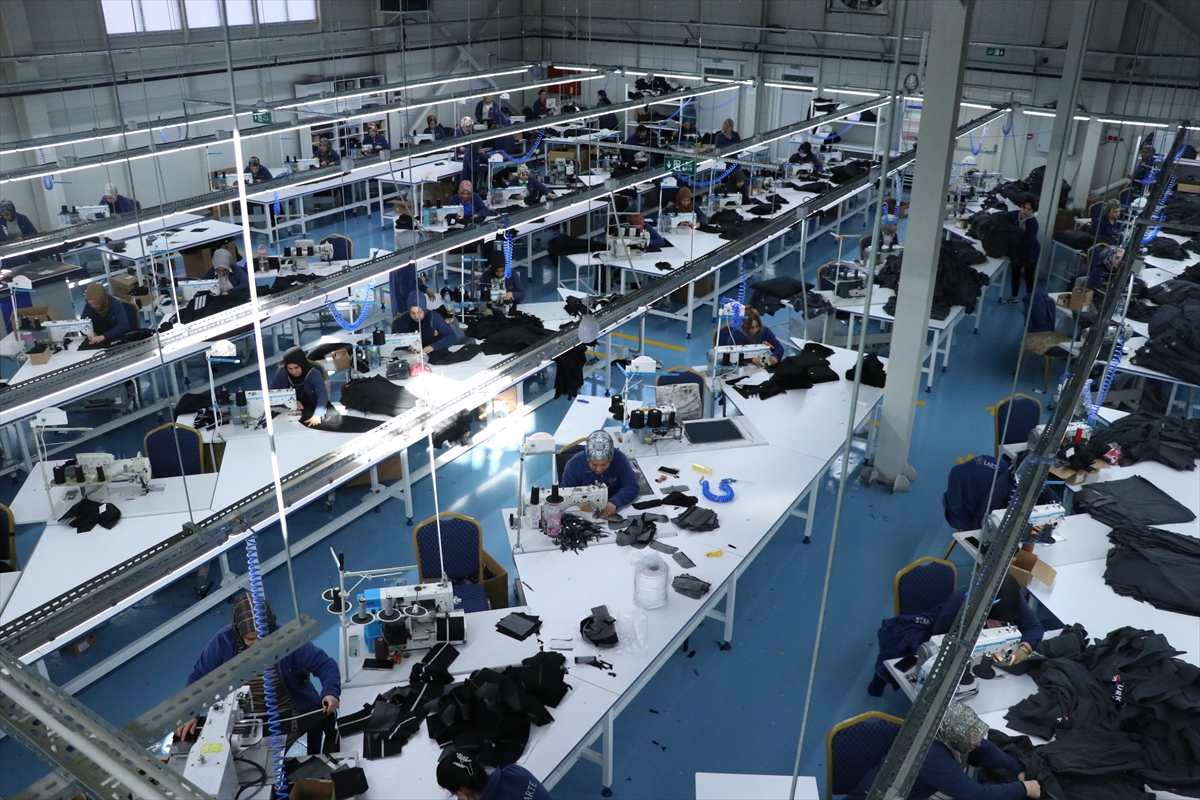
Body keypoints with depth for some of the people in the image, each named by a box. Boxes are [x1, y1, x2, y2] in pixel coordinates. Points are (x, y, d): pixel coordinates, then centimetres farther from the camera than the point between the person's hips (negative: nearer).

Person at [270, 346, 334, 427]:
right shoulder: (281, 372, -10)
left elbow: (322, 394, -32)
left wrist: (317, 415, -50)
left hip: (313, 407, -3)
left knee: (334, 416, -30)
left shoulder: (314, 373, -19)